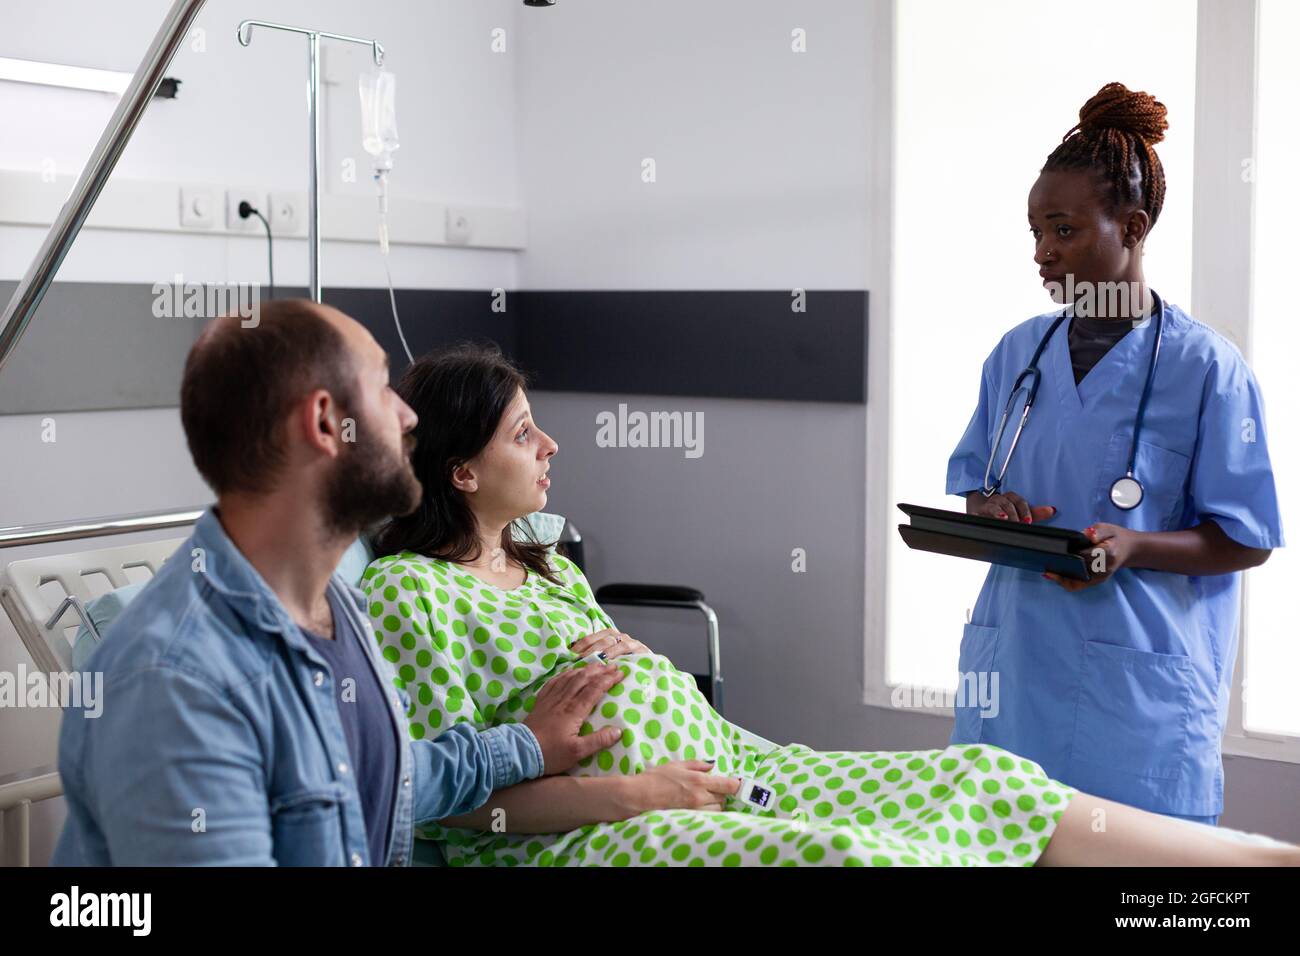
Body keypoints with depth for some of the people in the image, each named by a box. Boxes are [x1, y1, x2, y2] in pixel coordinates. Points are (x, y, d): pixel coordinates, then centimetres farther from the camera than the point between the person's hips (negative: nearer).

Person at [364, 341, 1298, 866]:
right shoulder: (409, 592, -6)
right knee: (838, 853, -33)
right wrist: (627, 791, -18)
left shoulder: (547, 567, 21)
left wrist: (631, 660, 1)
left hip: (714, 760, 9)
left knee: (990, 779, -3)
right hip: (583, 828, -9)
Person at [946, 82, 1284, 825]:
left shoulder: (1206, 367, -6)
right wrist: (991, 509, -5)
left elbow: (1249, 539, -4)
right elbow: (973, 479, 19)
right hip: (1013, 673, 5)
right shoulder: (1017, 354, 10)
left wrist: (1132, 547, -21)